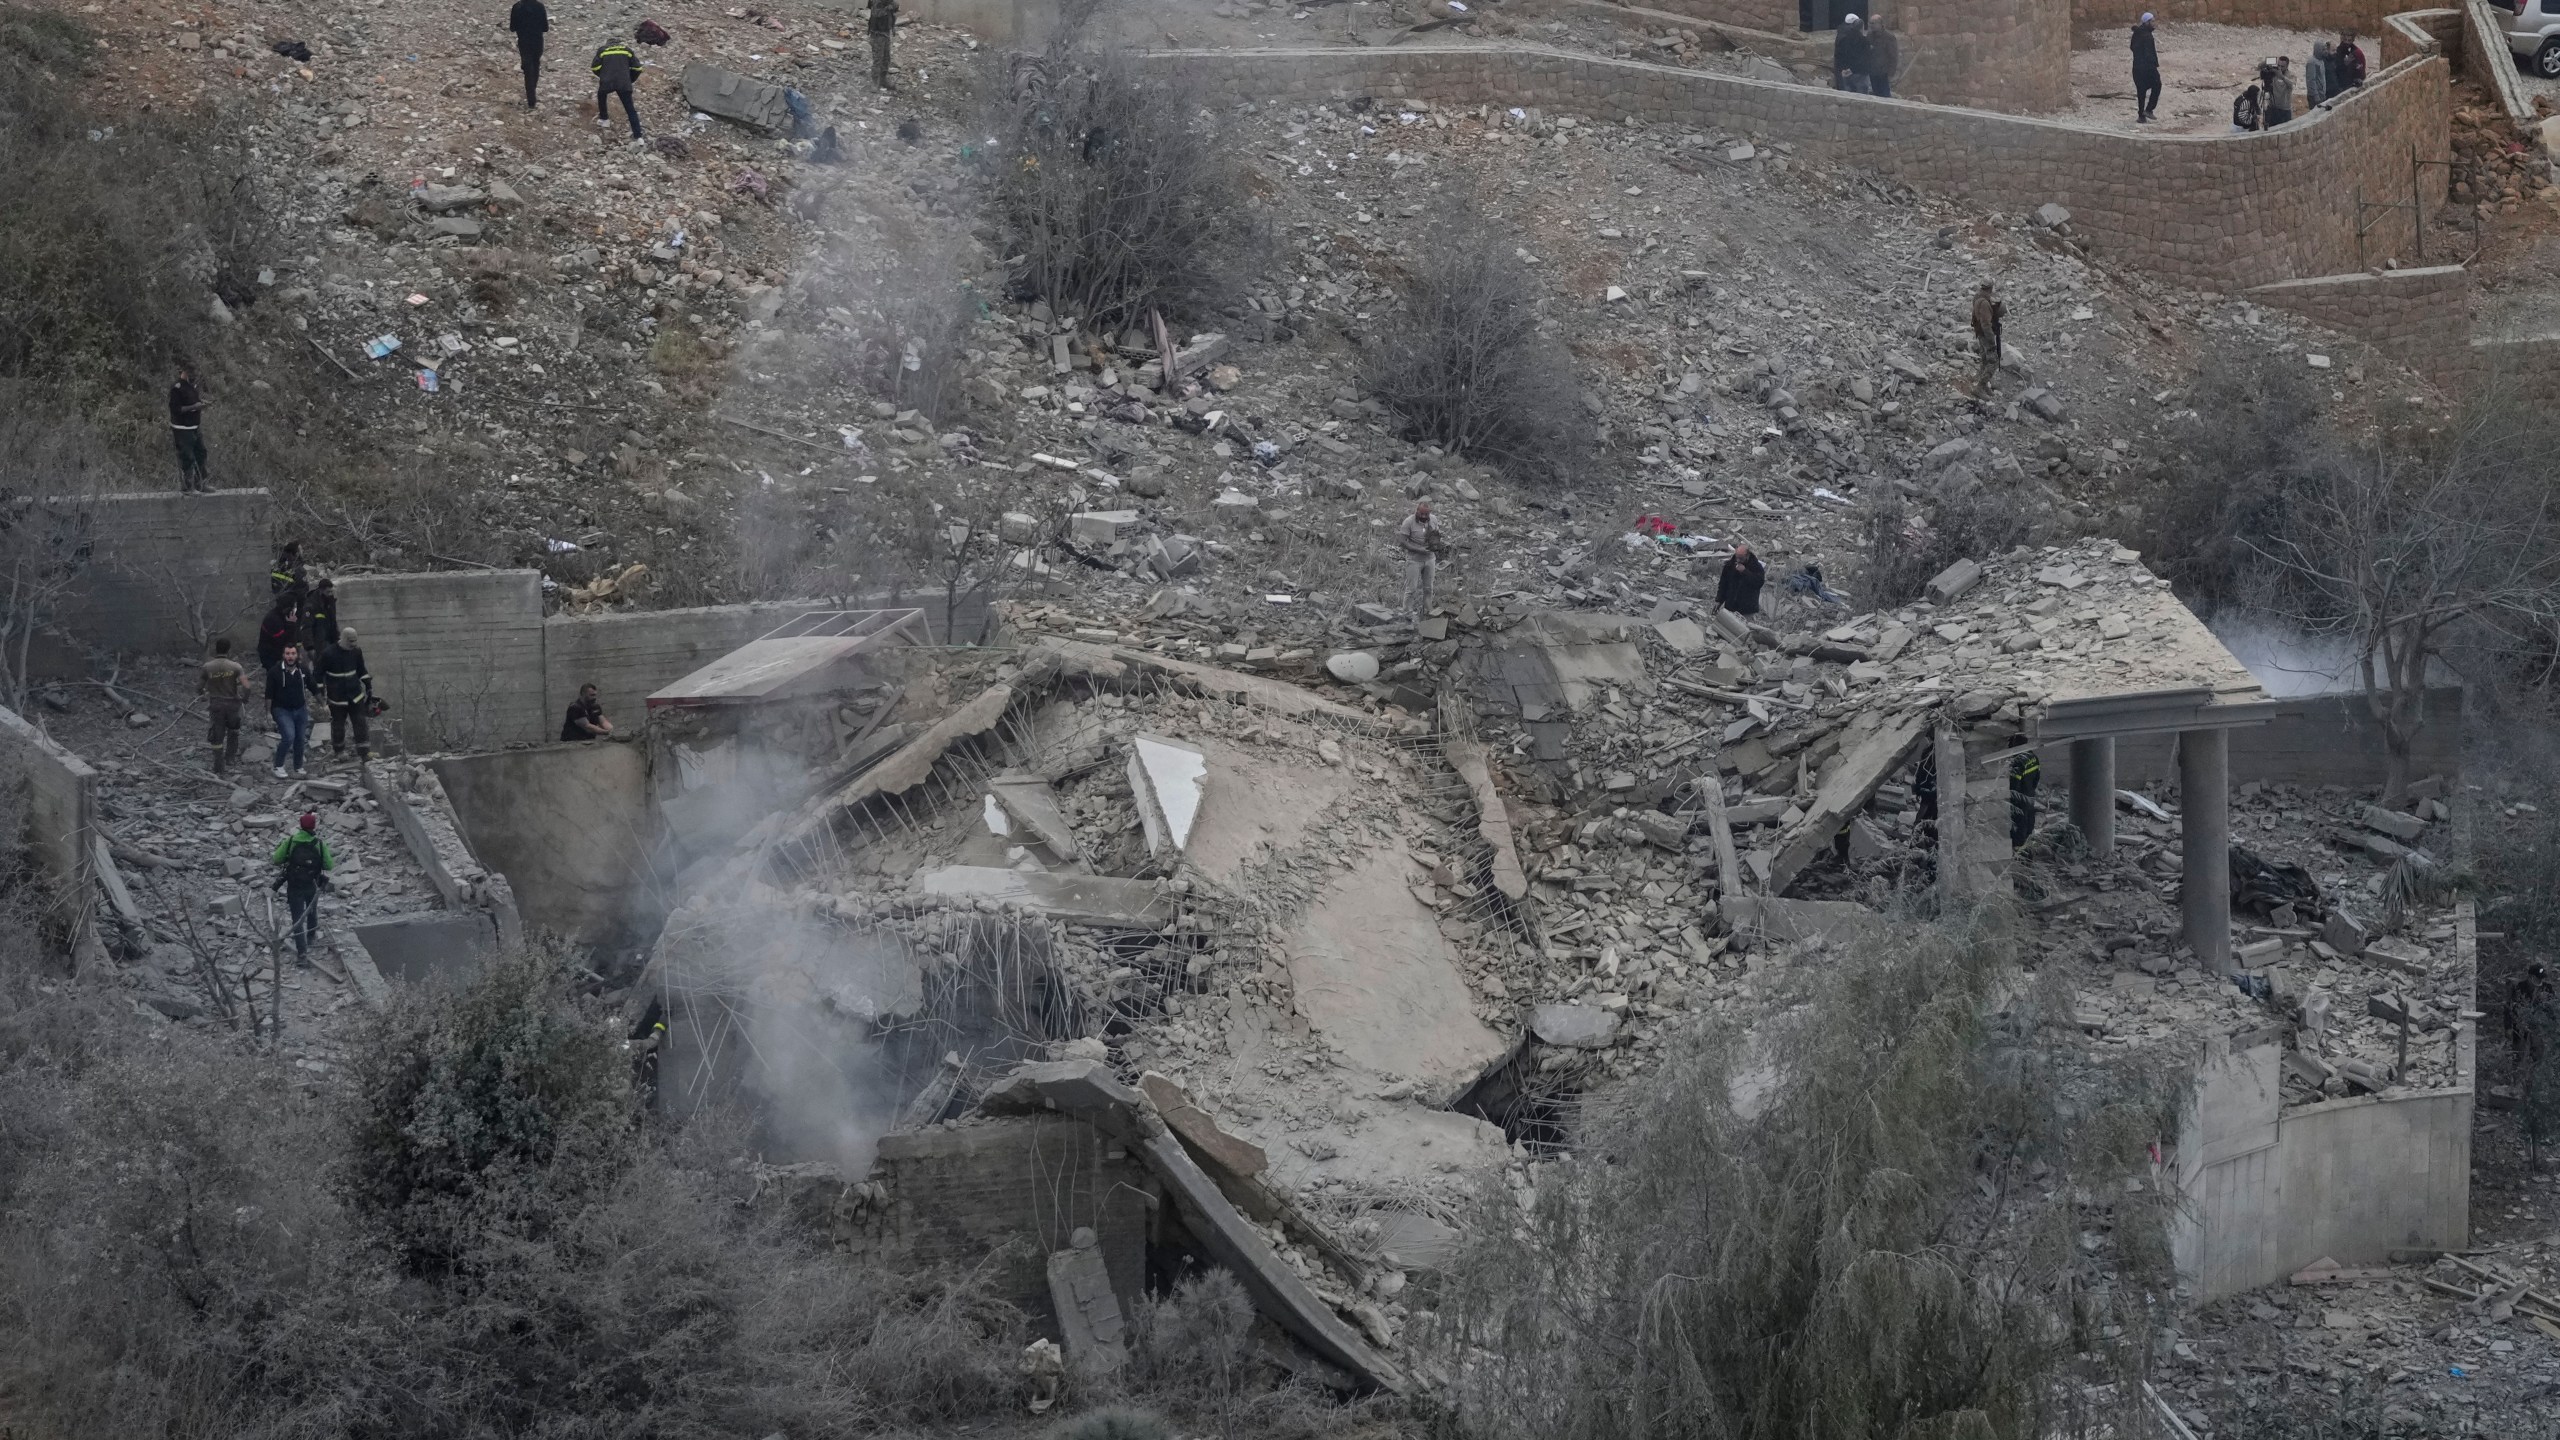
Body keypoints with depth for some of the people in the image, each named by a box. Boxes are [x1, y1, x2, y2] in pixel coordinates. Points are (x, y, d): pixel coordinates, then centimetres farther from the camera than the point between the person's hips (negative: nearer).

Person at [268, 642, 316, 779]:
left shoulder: (304, 670, -3)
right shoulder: (275, 672, -13)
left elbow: (313, 688, 11)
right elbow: (269, 694, -7)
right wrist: (268, 712, -8)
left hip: (300, 710, 4)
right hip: (282, 710, -4)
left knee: (300, 739, 10)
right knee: (289, 737, -19)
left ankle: (298, 768, 28)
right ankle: (278, 766, -4)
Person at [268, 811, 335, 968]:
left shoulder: (290, 842, -14)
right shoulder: (320, 844, -14)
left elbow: (276, 860, -10)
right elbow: (328, 865, -10)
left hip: (294, 887, -2)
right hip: (313, 886, 2)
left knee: (298, 919, 1)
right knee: (312, 912, 29)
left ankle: (302, 954, -7)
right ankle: (311, 936, 52)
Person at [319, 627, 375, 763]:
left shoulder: (356, 651, -1)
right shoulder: (328, 654, -16)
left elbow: (361, 670, 14)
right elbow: (319, 674, -7)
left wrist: (368, 685, 14)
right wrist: (320, 691, -7)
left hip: (355, 695, 3)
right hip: (337, 697, -3)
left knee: (360, 723, -1)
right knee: (338, 724, 9)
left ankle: (364, 753, 5)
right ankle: (337, 750, 31)